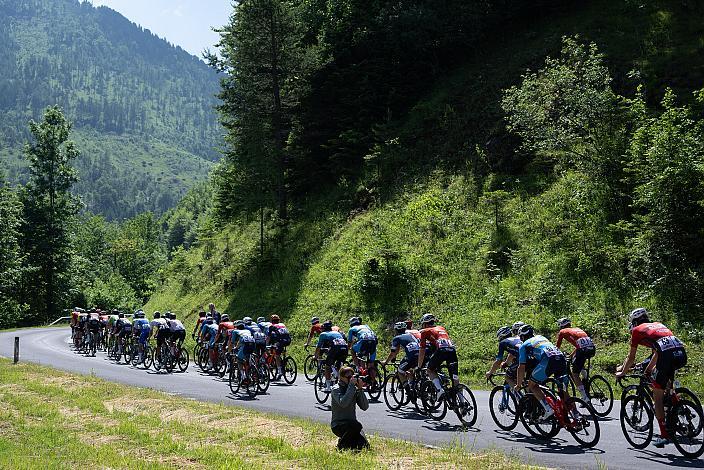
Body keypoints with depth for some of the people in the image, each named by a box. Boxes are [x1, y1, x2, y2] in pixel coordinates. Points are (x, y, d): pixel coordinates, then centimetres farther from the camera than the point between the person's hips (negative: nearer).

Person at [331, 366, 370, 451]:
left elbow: (365, 407, -4)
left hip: (351, 423, 5)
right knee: (357, 426, -34)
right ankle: (341, 445, -9)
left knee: (364, 446, -14)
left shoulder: (355, 390, 6)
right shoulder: (336, 390, -9)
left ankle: (348, 441, 17)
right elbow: (343, 403, -30)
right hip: (338, 425, -5)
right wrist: (351, 386, -26)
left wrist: (360, 389, -13)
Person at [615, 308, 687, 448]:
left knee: (657, 397, 6)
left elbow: (631, 357, 23)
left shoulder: (637, 330, 18)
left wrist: (622, 372, 39)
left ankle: (664, 435, 4)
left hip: (668, 356, -6)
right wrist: (648, 369, 55)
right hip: (682, 353, 6)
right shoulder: (658, 325, 34)